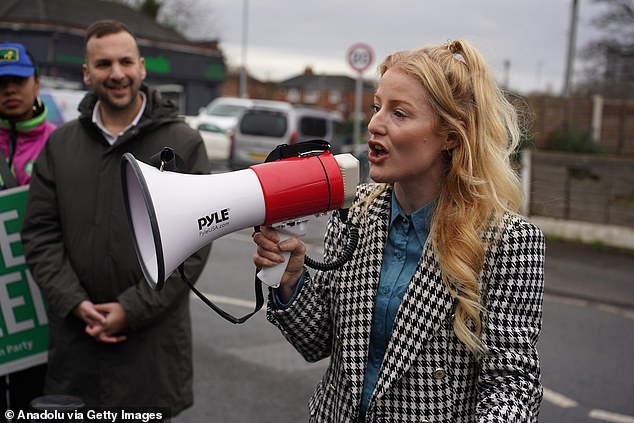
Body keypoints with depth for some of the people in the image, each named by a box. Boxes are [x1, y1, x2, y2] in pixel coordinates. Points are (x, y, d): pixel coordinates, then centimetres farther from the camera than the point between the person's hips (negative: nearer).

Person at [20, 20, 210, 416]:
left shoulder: (184, 143, -3)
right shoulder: (60, 144, 6)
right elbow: (40, 233, 5)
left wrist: (133, 308, -13)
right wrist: (75, 303, -8)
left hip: (154, 334, -2)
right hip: (75, 332, 3)